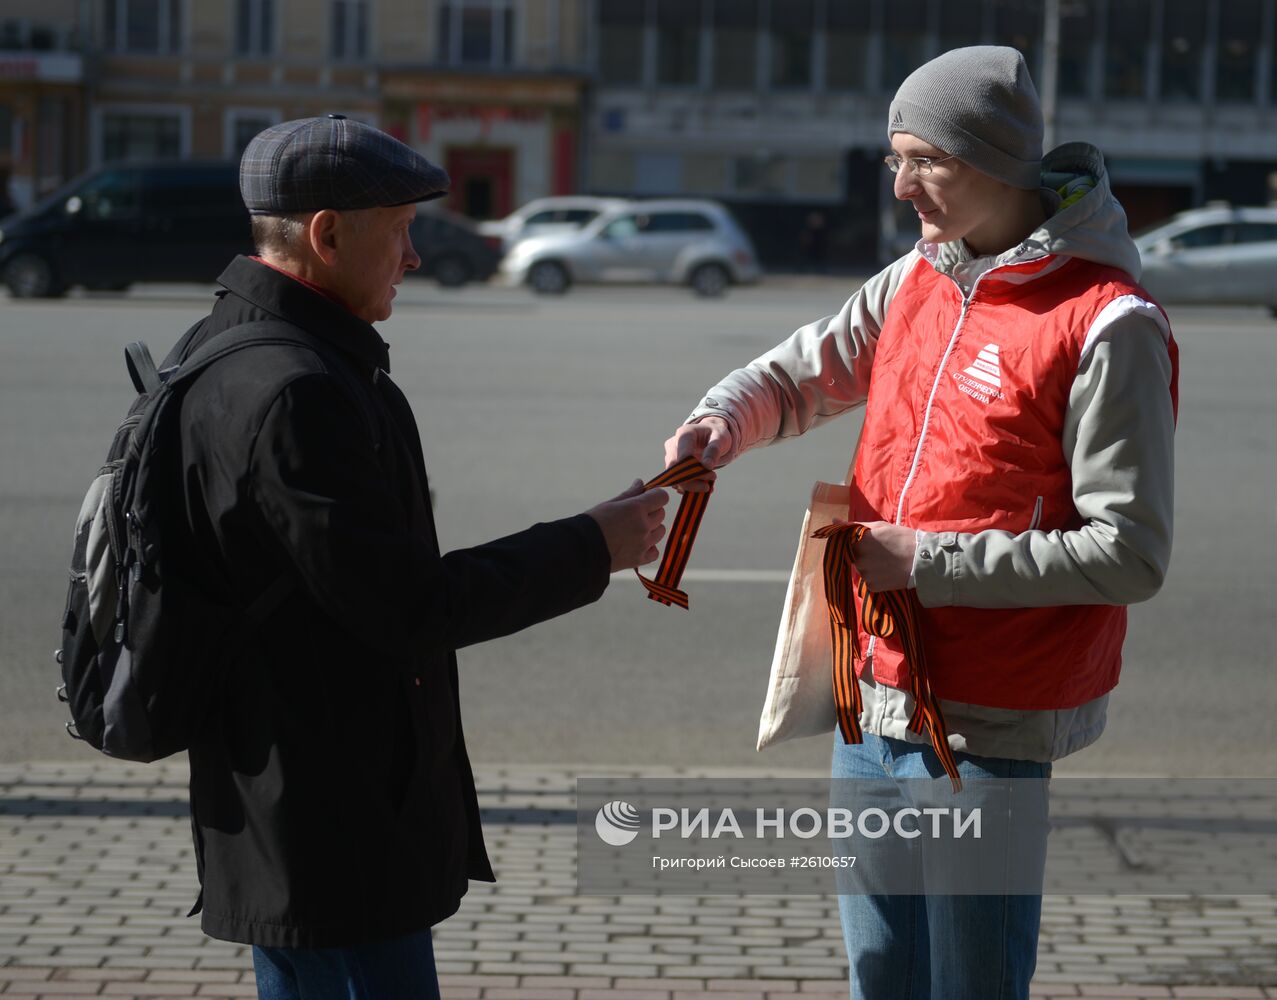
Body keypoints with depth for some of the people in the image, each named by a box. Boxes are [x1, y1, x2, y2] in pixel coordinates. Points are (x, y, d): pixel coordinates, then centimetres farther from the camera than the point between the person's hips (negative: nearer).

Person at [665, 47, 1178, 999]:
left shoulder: (1106, 326, -17)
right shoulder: (916, 280, 7)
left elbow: (1130, 555, -18)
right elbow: (799, 375, 17)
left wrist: (930, 562, -19)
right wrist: (720, 422, -6)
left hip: (985, 730, -7)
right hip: (872, 702, 7)